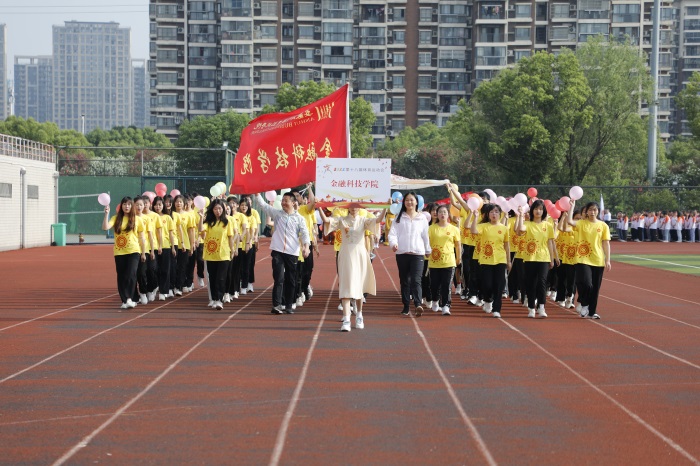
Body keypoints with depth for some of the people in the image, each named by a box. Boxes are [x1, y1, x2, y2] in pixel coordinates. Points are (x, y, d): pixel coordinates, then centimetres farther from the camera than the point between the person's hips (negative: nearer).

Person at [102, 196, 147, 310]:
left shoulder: (137, 219, 3)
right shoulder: (116, 218, 4)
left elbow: (141, 237, 7)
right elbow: (105, 227, -13)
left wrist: (143, 253, 7)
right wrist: (107, 213, -18)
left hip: (133, 251, -2)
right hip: (119, 252, 2)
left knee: (131, 275, -16)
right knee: (121, 277, 4)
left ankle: (129, 299, -12)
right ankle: (124, 300, 11)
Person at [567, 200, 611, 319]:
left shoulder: (603, 226, 5)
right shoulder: (581, 223, 1)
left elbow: (606, 244, 5)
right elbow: (569, 221, -18)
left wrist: (607, 260, 0)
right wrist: (572, 206, -16)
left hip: (598, 261, 2)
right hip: (583, 259, -2)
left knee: (595, 288, 6)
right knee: (586, 284, -16)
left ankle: (592, 311, 18)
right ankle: (584, 305, 10)